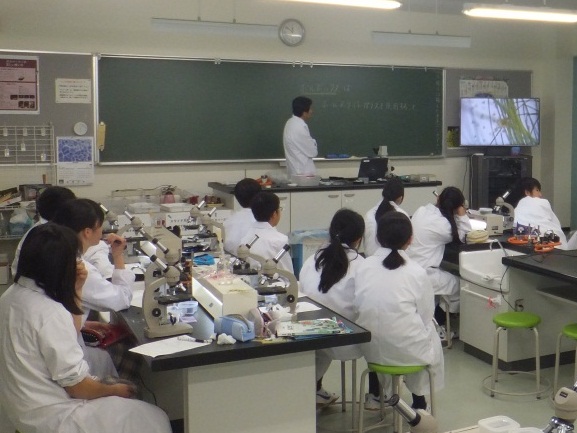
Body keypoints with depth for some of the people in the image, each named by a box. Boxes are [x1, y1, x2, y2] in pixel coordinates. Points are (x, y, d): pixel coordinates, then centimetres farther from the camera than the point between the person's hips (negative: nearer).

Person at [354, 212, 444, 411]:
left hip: (369, 348, 3)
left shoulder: (364, 267, -6)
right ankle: (419, 402, 38)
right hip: (406, 350, -3)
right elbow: (426, 316, -4)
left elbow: (357, 307, 1)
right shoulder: (417, 273, -12)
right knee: (430, 331, 28)